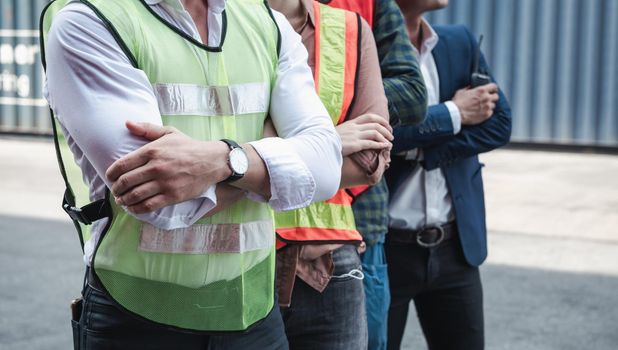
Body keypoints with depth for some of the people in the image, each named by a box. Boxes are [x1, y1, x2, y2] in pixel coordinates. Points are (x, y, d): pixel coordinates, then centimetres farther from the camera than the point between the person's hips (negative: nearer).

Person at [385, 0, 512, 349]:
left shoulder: (460, 42, 6)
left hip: (454, 245, 5)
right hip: (382, 245, -5)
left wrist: (422, 149, -13)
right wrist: (453, 113, -13)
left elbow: (499, 123, 0)